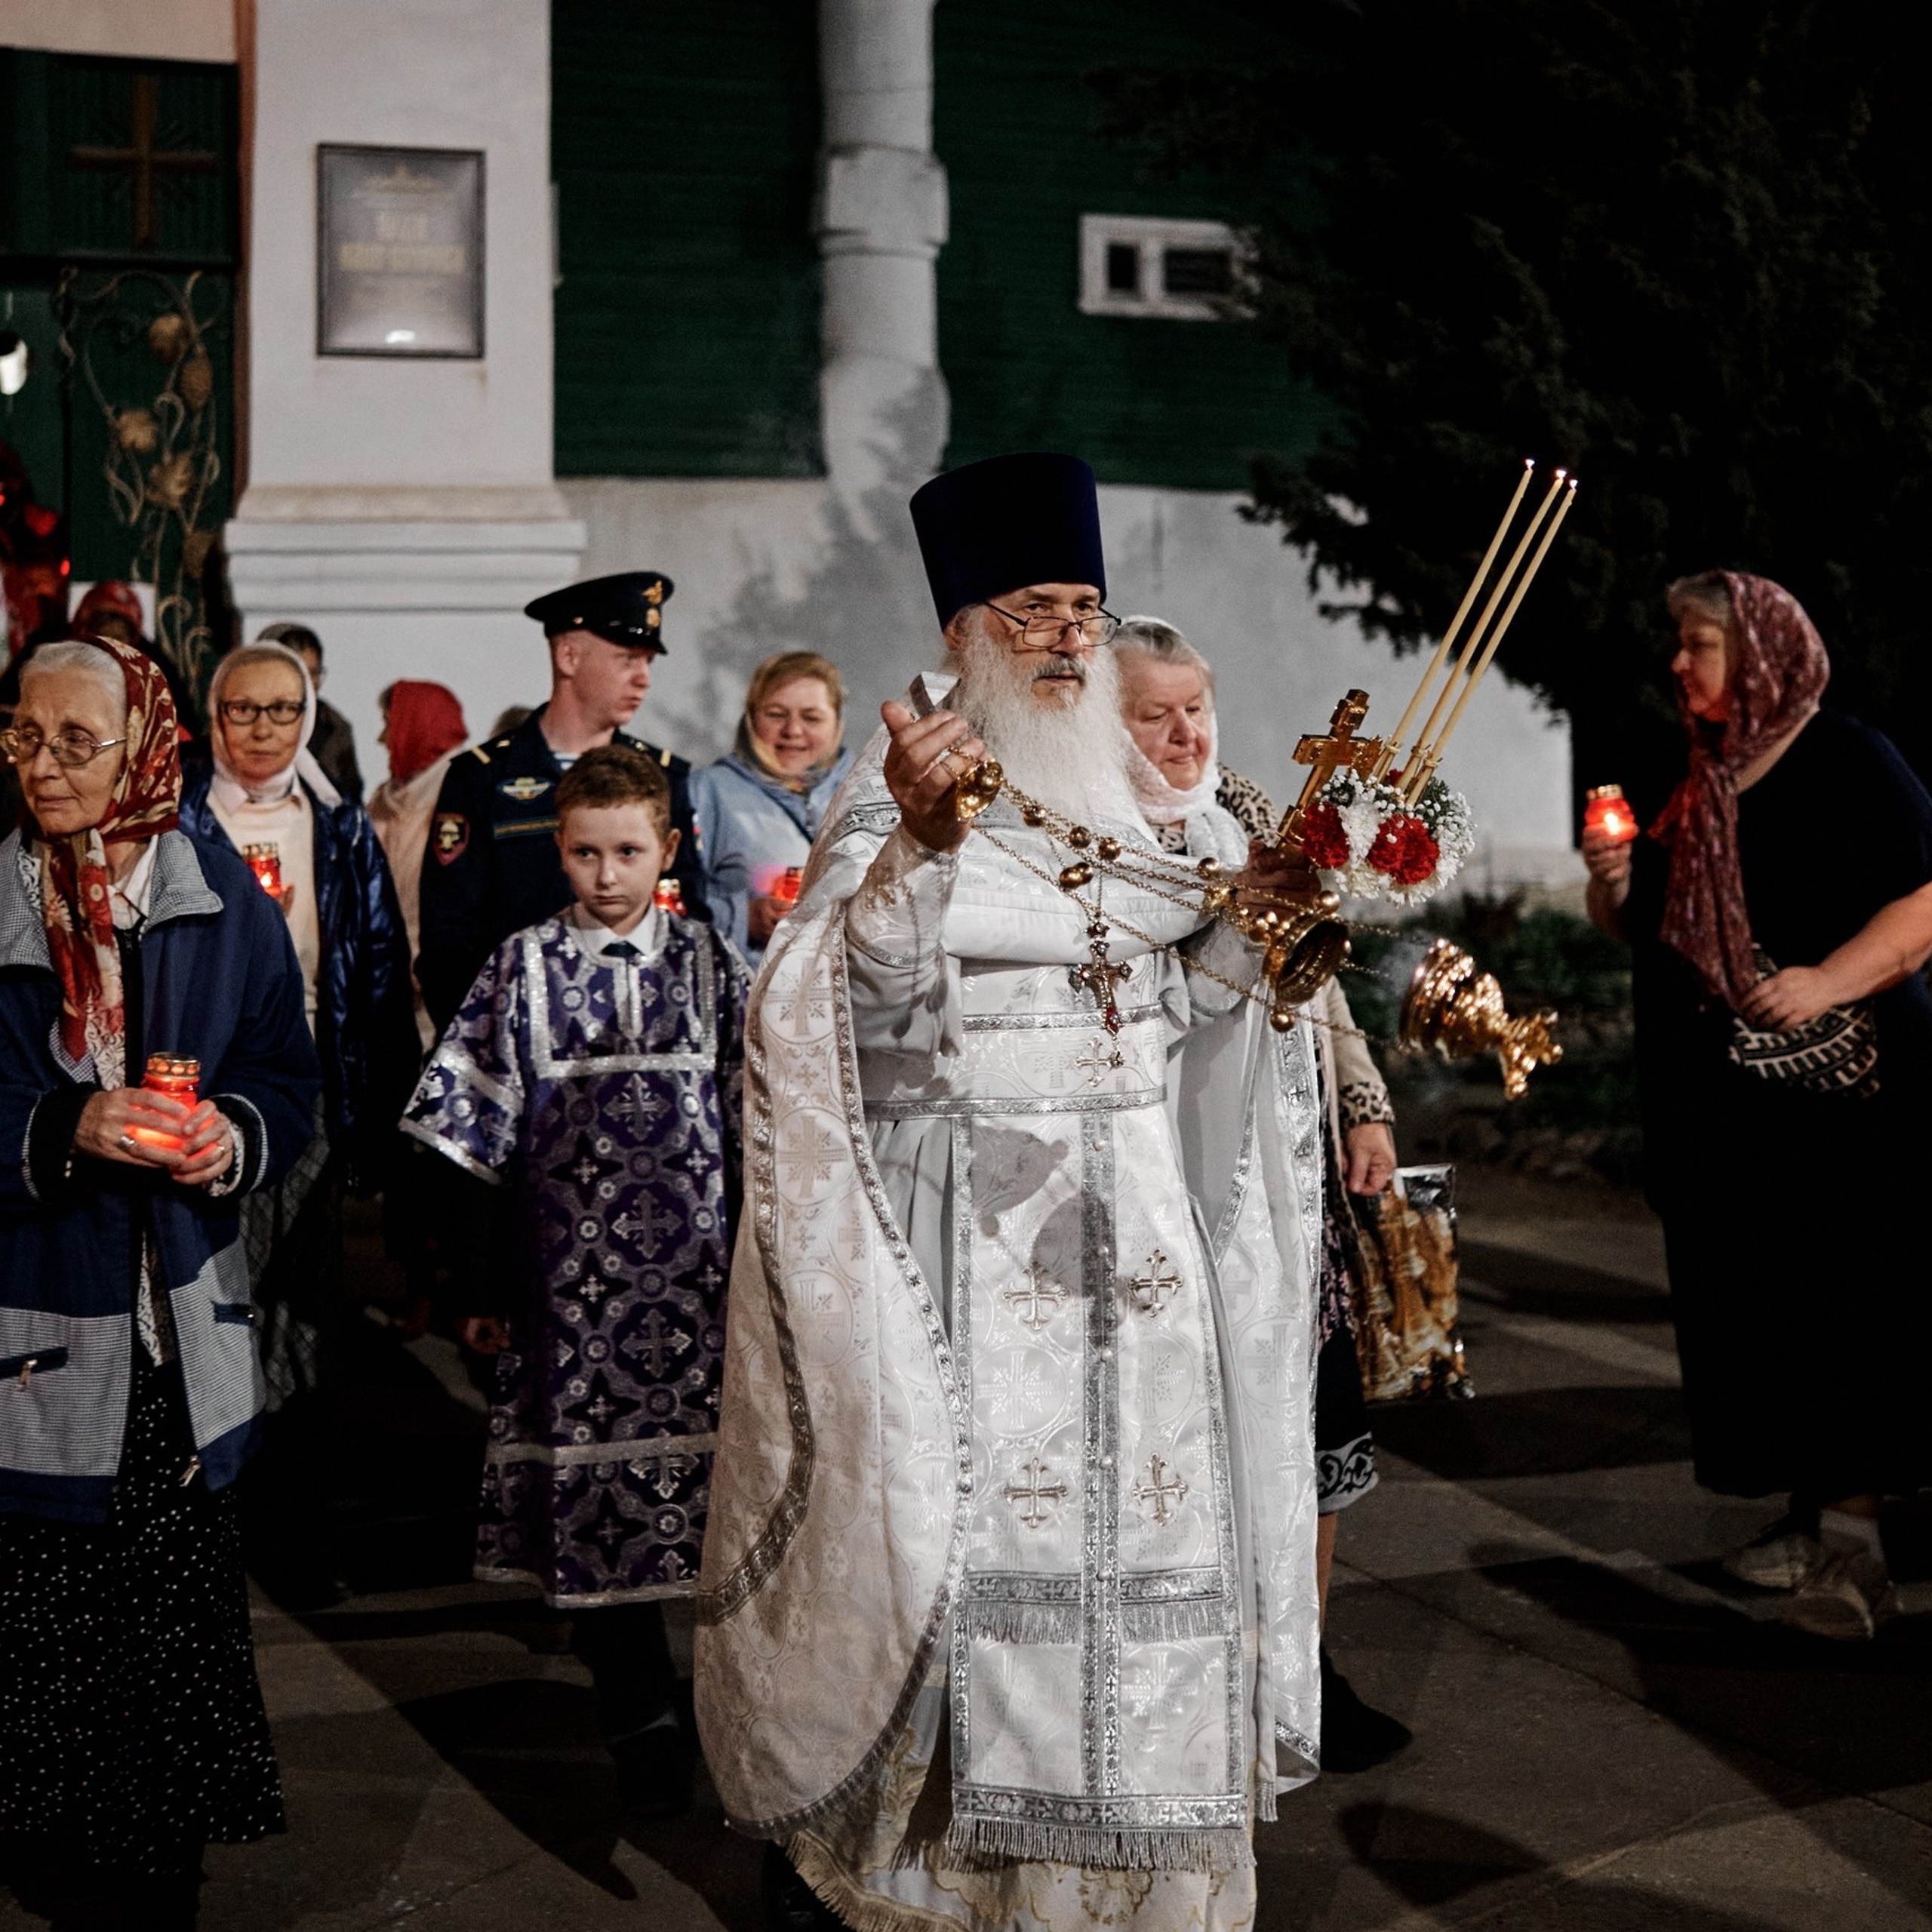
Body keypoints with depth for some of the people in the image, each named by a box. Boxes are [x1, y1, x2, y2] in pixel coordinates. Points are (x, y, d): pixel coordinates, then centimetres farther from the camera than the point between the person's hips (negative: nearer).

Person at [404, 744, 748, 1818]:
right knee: (598, 1487, 1)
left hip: (701, 1279, 0)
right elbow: (476, 1140, 5)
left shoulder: (714, 966, 4)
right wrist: (485, 1285, 4)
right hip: (574, 1277, 0)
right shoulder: (522, 973, 3)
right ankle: (641, 1715, 13)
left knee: (718, 1486, 2)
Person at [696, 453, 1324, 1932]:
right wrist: (920, 841, -34)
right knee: (976, 1520, -3)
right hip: (973, 1226, -6)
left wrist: (1250, 912, 0)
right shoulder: (897, 788, -6)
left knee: (1139, 1515, 9)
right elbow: (852, 994, -21)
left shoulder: (1132, 794, 12)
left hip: (1139, 1218, 6)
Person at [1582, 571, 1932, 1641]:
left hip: (1837, 1083, -7)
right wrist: (1613, 884, 0)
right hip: (1714, 1100, 7)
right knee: (1752, 1307, 8)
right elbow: (1640, 933, 21)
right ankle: (1812, 1513, 17)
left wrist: (1832, 978, -24)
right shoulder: (1697, 782, 16)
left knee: (1841, 1296, -11)